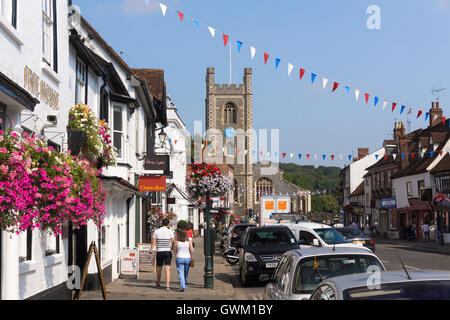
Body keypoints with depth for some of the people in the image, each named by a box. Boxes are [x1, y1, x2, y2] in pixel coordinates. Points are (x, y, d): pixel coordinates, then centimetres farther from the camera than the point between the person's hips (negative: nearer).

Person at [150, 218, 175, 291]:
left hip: (159, 252, 2)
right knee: (167, 269, -6)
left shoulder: (156, 231, 3)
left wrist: (151, 250, -5)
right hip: (168, 252, -2)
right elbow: (173, 242, -8)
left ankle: (158, 283, 37)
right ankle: (167, 285, -17)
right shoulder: (170, 231, -4)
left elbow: (154, 242, -5)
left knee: (159, 268, 19)